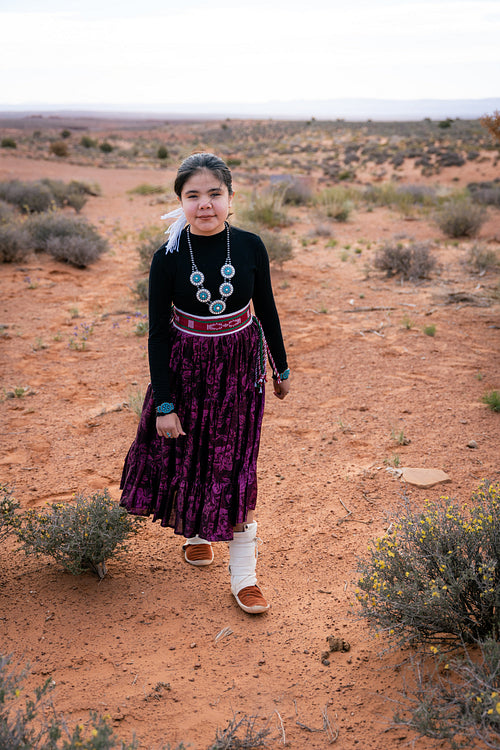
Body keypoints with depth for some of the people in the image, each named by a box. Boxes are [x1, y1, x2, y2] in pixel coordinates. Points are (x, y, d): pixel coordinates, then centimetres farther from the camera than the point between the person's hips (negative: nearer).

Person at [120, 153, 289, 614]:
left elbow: (267, 311, 4)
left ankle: (244, 575, 14)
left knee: (236, 464, 3)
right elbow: (159, 332, -9)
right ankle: (196, 533, 45)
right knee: (187, 456, 14)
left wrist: (281, 368, 12)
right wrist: (163, 403, -10)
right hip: (186, 368, 0)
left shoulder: (250, 247, -9)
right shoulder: (168, 258, -13)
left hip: (240, 367, 0)